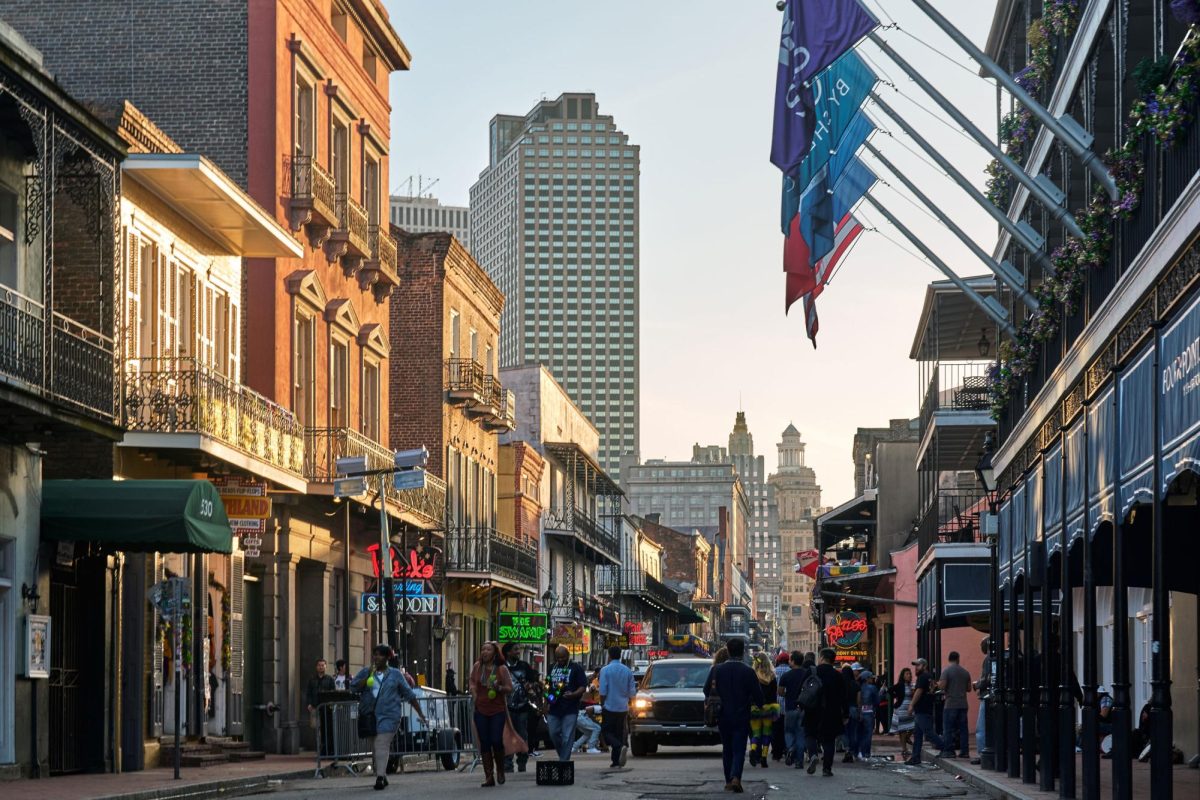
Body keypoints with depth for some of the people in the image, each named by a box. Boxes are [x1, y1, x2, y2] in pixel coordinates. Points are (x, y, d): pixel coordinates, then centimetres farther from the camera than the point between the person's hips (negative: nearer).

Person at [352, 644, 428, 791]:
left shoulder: (395, 674, 7)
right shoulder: (365, 672, 11)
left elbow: (409, 695, 11)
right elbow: (353, 687, -4)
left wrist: (421, 715, 11)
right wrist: (368, 676, -14)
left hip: (388, 715, -3)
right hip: (369, 716, 3)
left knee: (382, 745, -16)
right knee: (374, 747, 8)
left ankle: (380, 777, -23)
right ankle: (382, 776, 21)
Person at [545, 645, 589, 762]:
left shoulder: (576, 668, 0)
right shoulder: (552, 668, 16)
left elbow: (583, 687, -5)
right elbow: (547, 685, 26)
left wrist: (573, 694, -23)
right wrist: (547, 696, 6)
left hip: (570, 709, -5)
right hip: (554, 708, 5)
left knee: (567, 737, -6)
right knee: (553, 734, 7)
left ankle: (564, 761, -4)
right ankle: (563, 757, 23)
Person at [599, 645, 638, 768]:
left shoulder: (605, 670, -9)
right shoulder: (628, 671, 4)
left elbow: (603, 691, -11)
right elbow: (632, 692, 6)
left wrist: (602, 705, 1)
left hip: (610, 707, -4)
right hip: (623, 708, 4)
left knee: (608, 732, 1)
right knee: (619, 733, 11)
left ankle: (620, 747, -27)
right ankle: (616, 760, 10)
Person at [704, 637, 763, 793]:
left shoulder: (717, 669, -4)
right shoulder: (748, 671, -11)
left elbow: (706, 691, 3)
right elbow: (758, 697, -8)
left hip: (723, 716, 2)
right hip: (741, 716, -2)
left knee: (727, 749, 16)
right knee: (739, 749, 0)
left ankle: (728, 781, 17)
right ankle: (735, 777, -20)